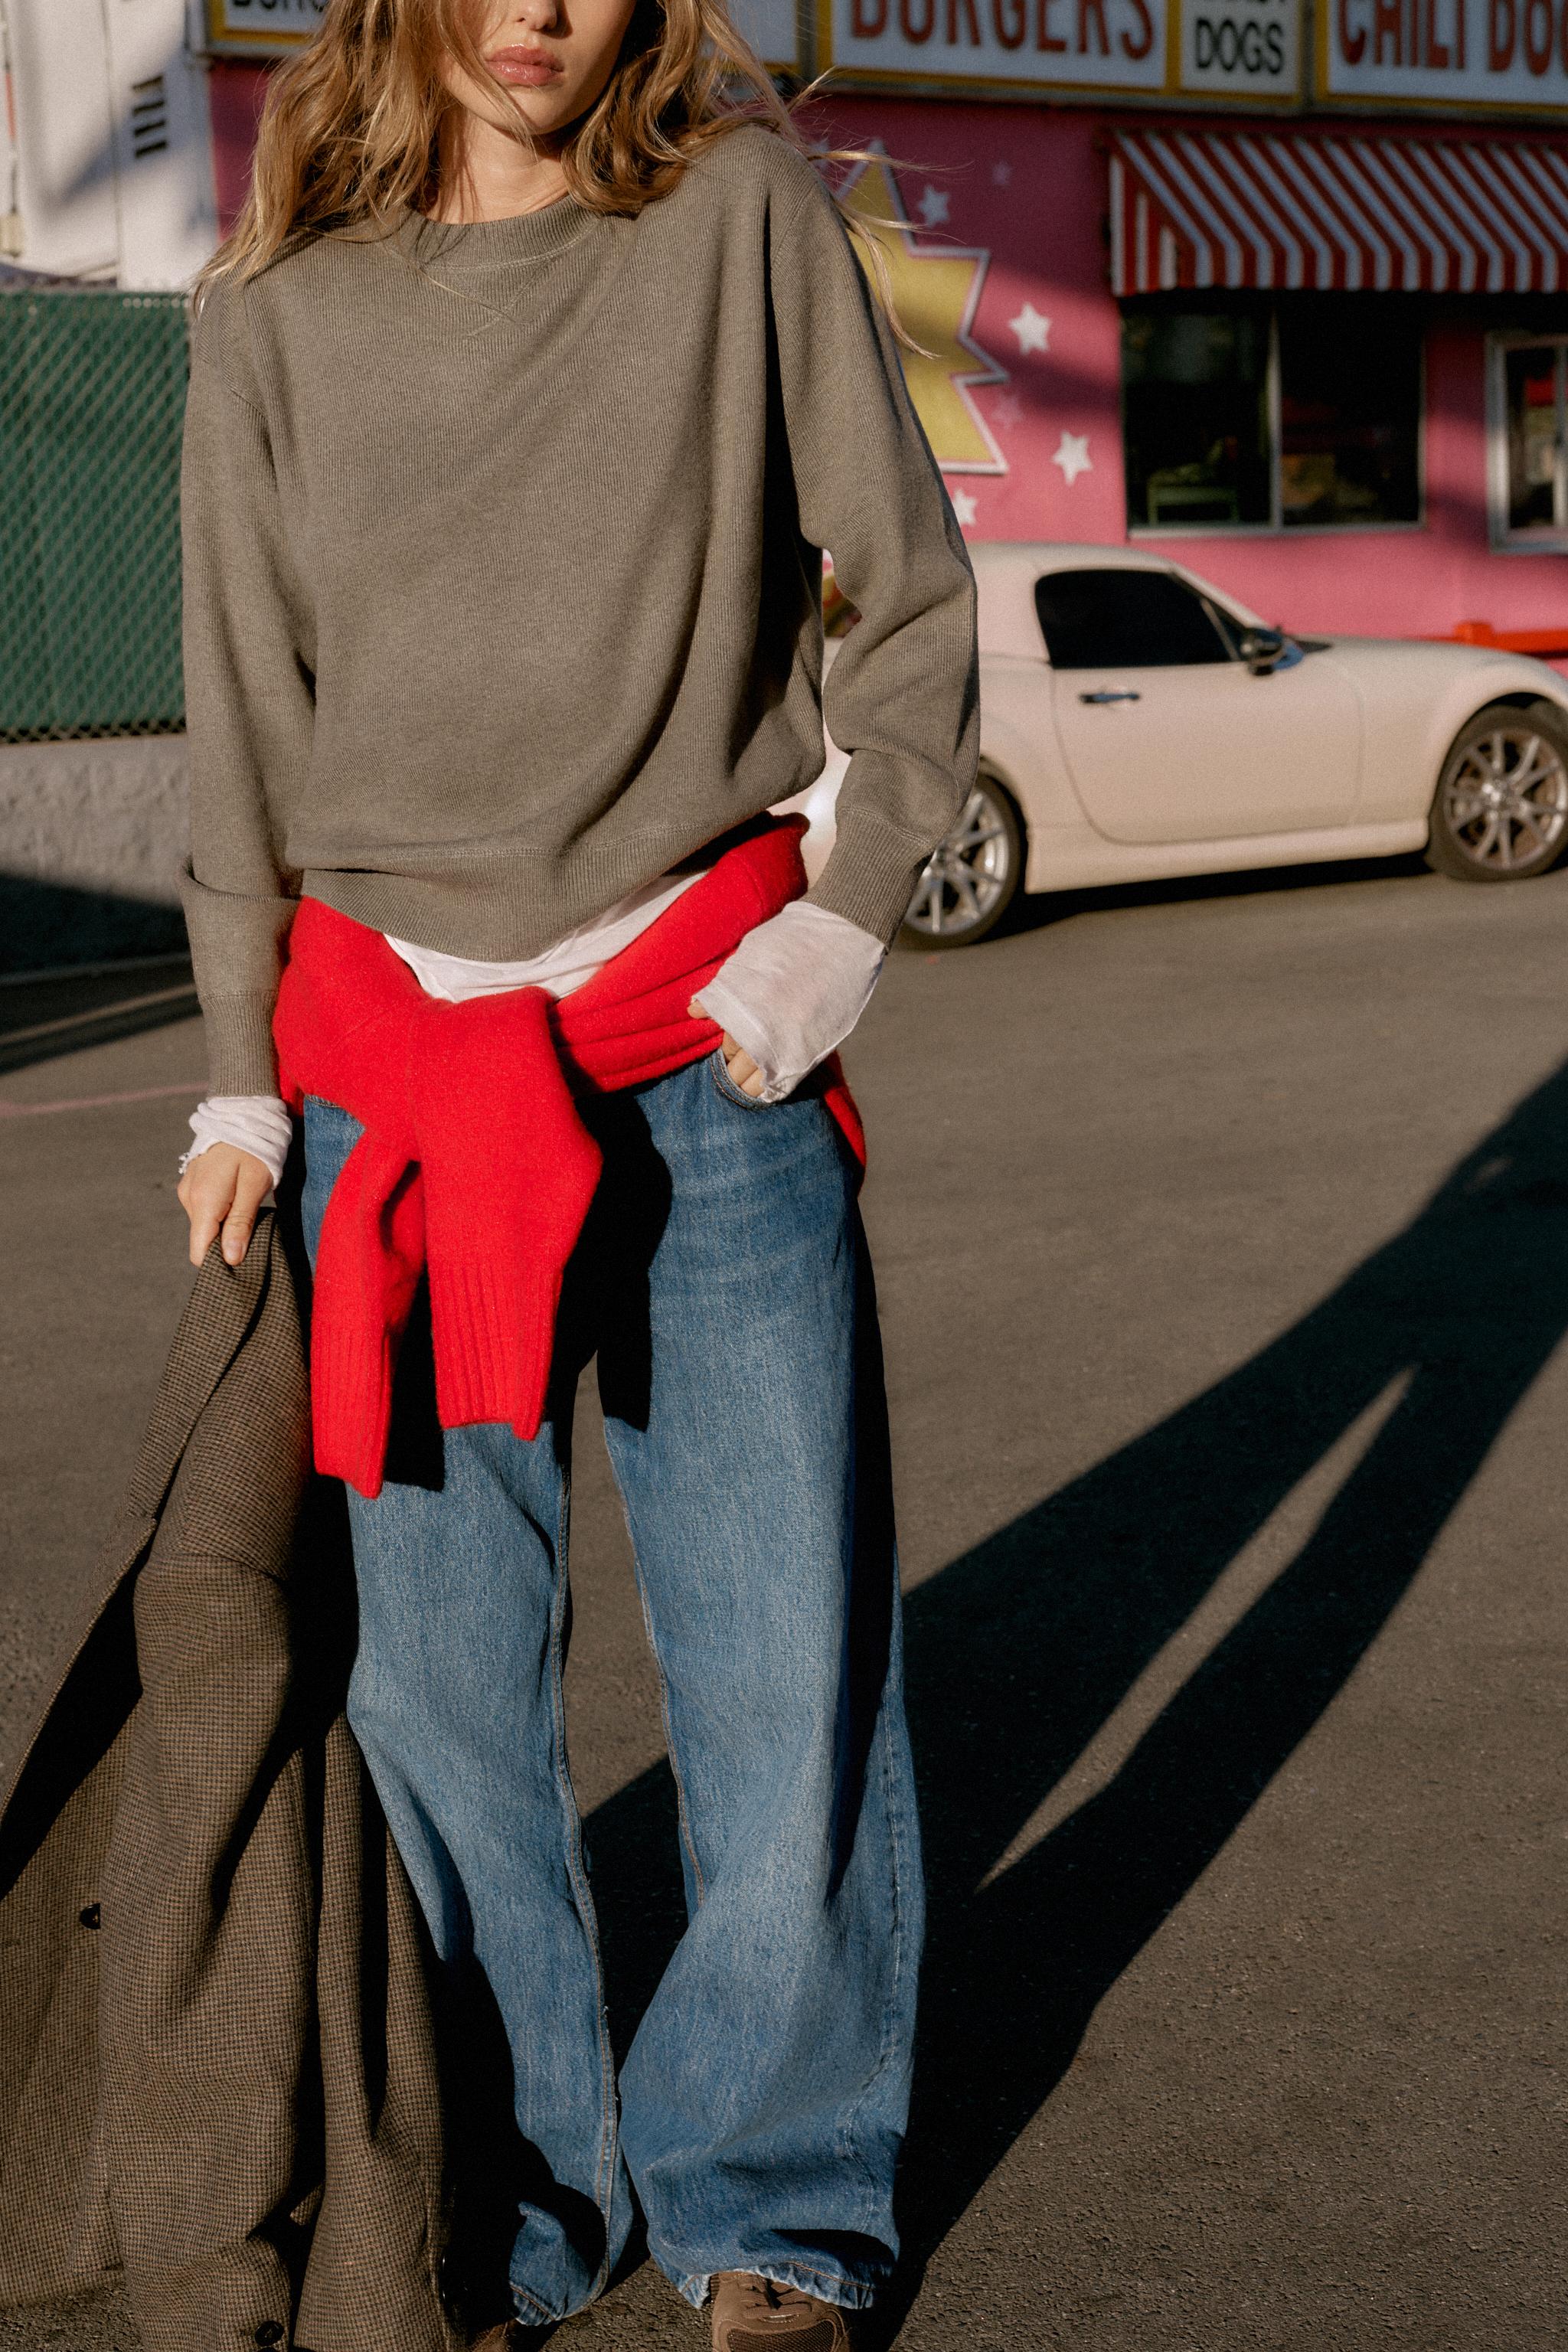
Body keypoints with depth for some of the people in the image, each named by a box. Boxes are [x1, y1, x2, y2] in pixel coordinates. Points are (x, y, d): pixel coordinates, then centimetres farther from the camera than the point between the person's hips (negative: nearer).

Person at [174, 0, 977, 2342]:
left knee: (788, 1661, 1)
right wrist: (240, 1083, 7)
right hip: (391, 1058, 2)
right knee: (437, 1671, 6)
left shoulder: (746, 212, 2)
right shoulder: (281, 306, 7)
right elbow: (246, 721, 10)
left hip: (708, 1038, -1)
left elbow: (913, 592, 6)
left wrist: (852, 916, -5)